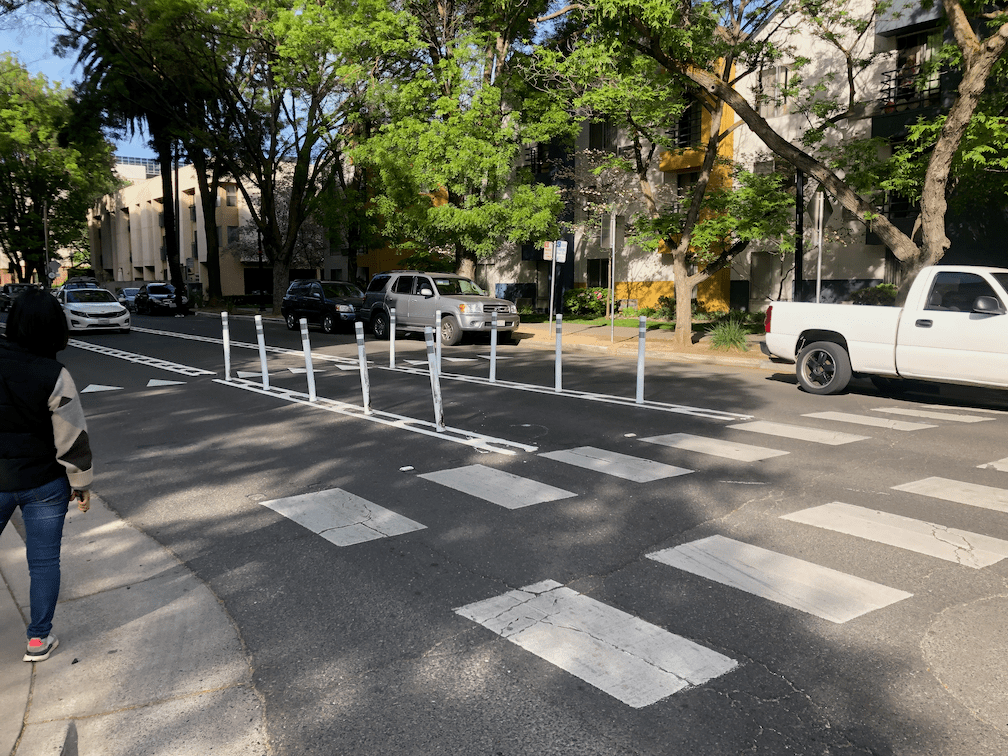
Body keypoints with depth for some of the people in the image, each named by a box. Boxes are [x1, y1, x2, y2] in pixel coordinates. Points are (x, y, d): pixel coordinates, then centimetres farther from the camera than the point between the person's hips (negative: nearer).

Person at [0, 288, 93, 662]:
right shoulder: (54, 376, -17)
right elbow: (72, 439, -12)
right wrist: (82, 485, 0)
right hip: (44, 483, -3)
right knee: (44, 561, 10)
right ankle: (39, 638, 20)